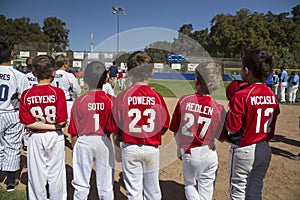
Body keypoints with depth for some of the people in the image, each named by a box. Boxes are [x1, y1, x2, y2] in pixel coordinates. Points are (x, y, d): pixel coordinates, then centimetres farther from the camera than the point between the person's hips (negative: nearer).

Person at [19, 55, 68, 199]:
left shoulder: (26, 94, -7)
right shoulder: (58, 92, -15)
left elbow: (26, 122, -12)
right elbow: (62, 121, -18)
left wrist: (42, 125, -6)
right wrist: (54, 126, 1)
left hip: (35, 138, 2)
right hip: (55, 137, -2)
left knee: (36, 174, 16)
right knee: (56, 174, 14)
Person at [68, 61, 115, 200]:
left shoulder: (79, 101, -9)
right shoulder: (111, 100, -10)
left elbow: (73, 132, -2)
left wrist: (74, 147, 14)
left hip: (84, 142, 0)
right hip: (104, 142, 0)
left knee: (81, 186, 17)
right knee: (106, 186, 14)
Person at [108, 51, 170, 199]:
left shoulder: (122, 96, -13)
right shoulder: (157, 97, -11)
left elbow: (115, 128, -7)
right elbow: (164, 126, -2)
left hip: (130, 148, 0)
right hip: (152, 148, 1)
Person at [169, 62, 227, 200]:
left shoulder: (184, 100, -13)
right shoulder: (218, 108, -12)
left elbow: (175, 130, -6)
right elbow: (221, 137, -4)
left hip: (189, 155, -1)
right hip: (210, 155, 1)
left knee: (189, 184, 23)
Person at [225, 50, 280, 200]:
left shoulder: (241, 95, -20)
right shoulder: (272, 96, 1)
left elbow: (232, 128, -18)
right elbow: (271, 125, 8)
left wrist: (228, 114, -2)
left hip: (244, 150, -6)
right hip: (265, 149, 7)